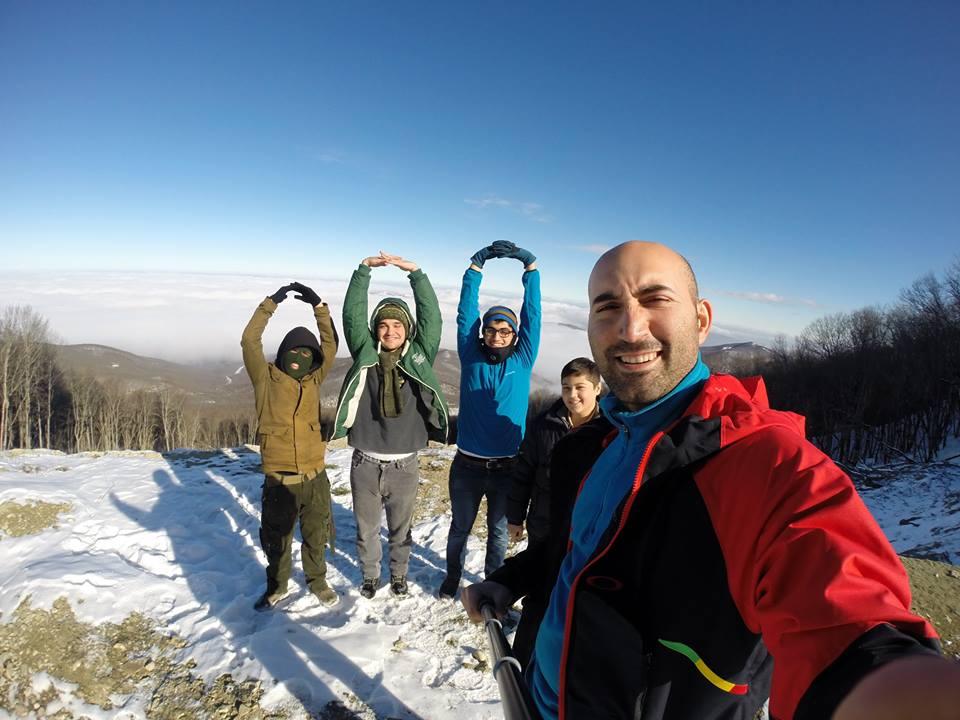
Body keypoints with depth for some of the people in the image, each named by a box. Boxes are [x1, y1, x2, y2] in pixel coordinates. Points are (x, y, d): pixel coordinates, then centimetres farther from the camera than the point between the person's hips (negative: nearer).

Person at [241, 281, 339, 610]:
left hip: (315, 476, 2)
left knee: (316, 536, 17)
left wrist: (319, 305, -2)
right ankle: (276, 586, 40)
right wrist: (271, 303, -12)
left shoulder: (313, 380, 5)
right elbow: (249, 341, -12)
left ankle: (317, 581, 40)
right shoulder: (266, 378, -1)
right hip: (279, 479, -2)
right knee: (276, 539, 16)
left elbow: (331, 344, 3)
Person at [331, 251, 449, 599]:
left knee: (401, 527, 19)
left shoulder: (419, 356, -2)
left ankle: (399, 573, 43)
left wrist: (415, 272, -18)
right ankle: (370, 574, 42)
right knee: (366, 526, 19)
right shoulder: (365, 354, -1)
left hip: (404, 464, 0)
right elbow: (352, 314, -9)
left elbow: (431, 317, -11)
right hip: (365, 463, 1)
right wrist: (363, 270, -16)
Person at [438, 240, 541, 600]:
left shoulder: (522, 360, -2)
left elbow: (532, 315, -7)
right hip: (467, 465, 0)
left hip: (507, 467, 0)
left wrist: (530, 264, -11)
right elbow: (466, 313, -7)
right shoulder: (471, 358, -3)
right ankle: (452, 576, 44)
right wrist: (476, 264, -11)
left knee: (499, 532, 18)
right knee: (460, 527, 20)